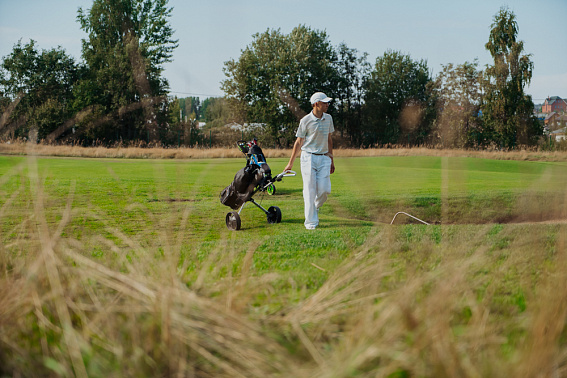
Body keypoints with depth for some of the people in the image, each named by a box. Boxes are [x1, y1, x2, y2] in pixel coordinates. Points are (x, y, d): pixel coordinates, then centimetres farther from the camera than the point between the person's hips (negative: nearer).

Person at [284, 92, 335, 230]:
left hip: (323, 158, 4)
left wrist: (331, 159, 20)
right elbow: (298, 142, -1)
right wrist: (290, 163, 1)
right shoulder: (306, 121, -6)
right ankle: (311, 222, 0)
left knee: (324, 190, -7)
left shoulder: (328, 118, 9)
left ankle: (315, 207, 23)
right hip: (309, 157, -4)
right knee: (310, 191, -5)